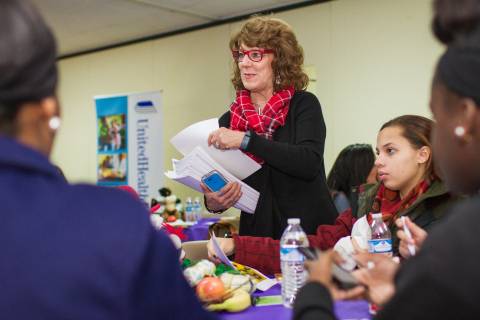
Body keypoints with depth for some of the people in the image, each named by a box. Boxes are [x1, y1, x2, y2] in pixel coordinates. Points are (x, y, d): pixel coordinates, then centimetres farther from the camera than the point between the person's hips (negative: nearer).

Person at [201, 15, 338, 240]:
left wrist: (245, 140, -17)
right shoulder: (228, 121, 11)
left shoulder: (303, 104, 2)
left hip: (310, 232, -5)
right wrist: (213, 203, -10)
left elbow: (309, 163, -14)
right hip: (256, 234, 5)